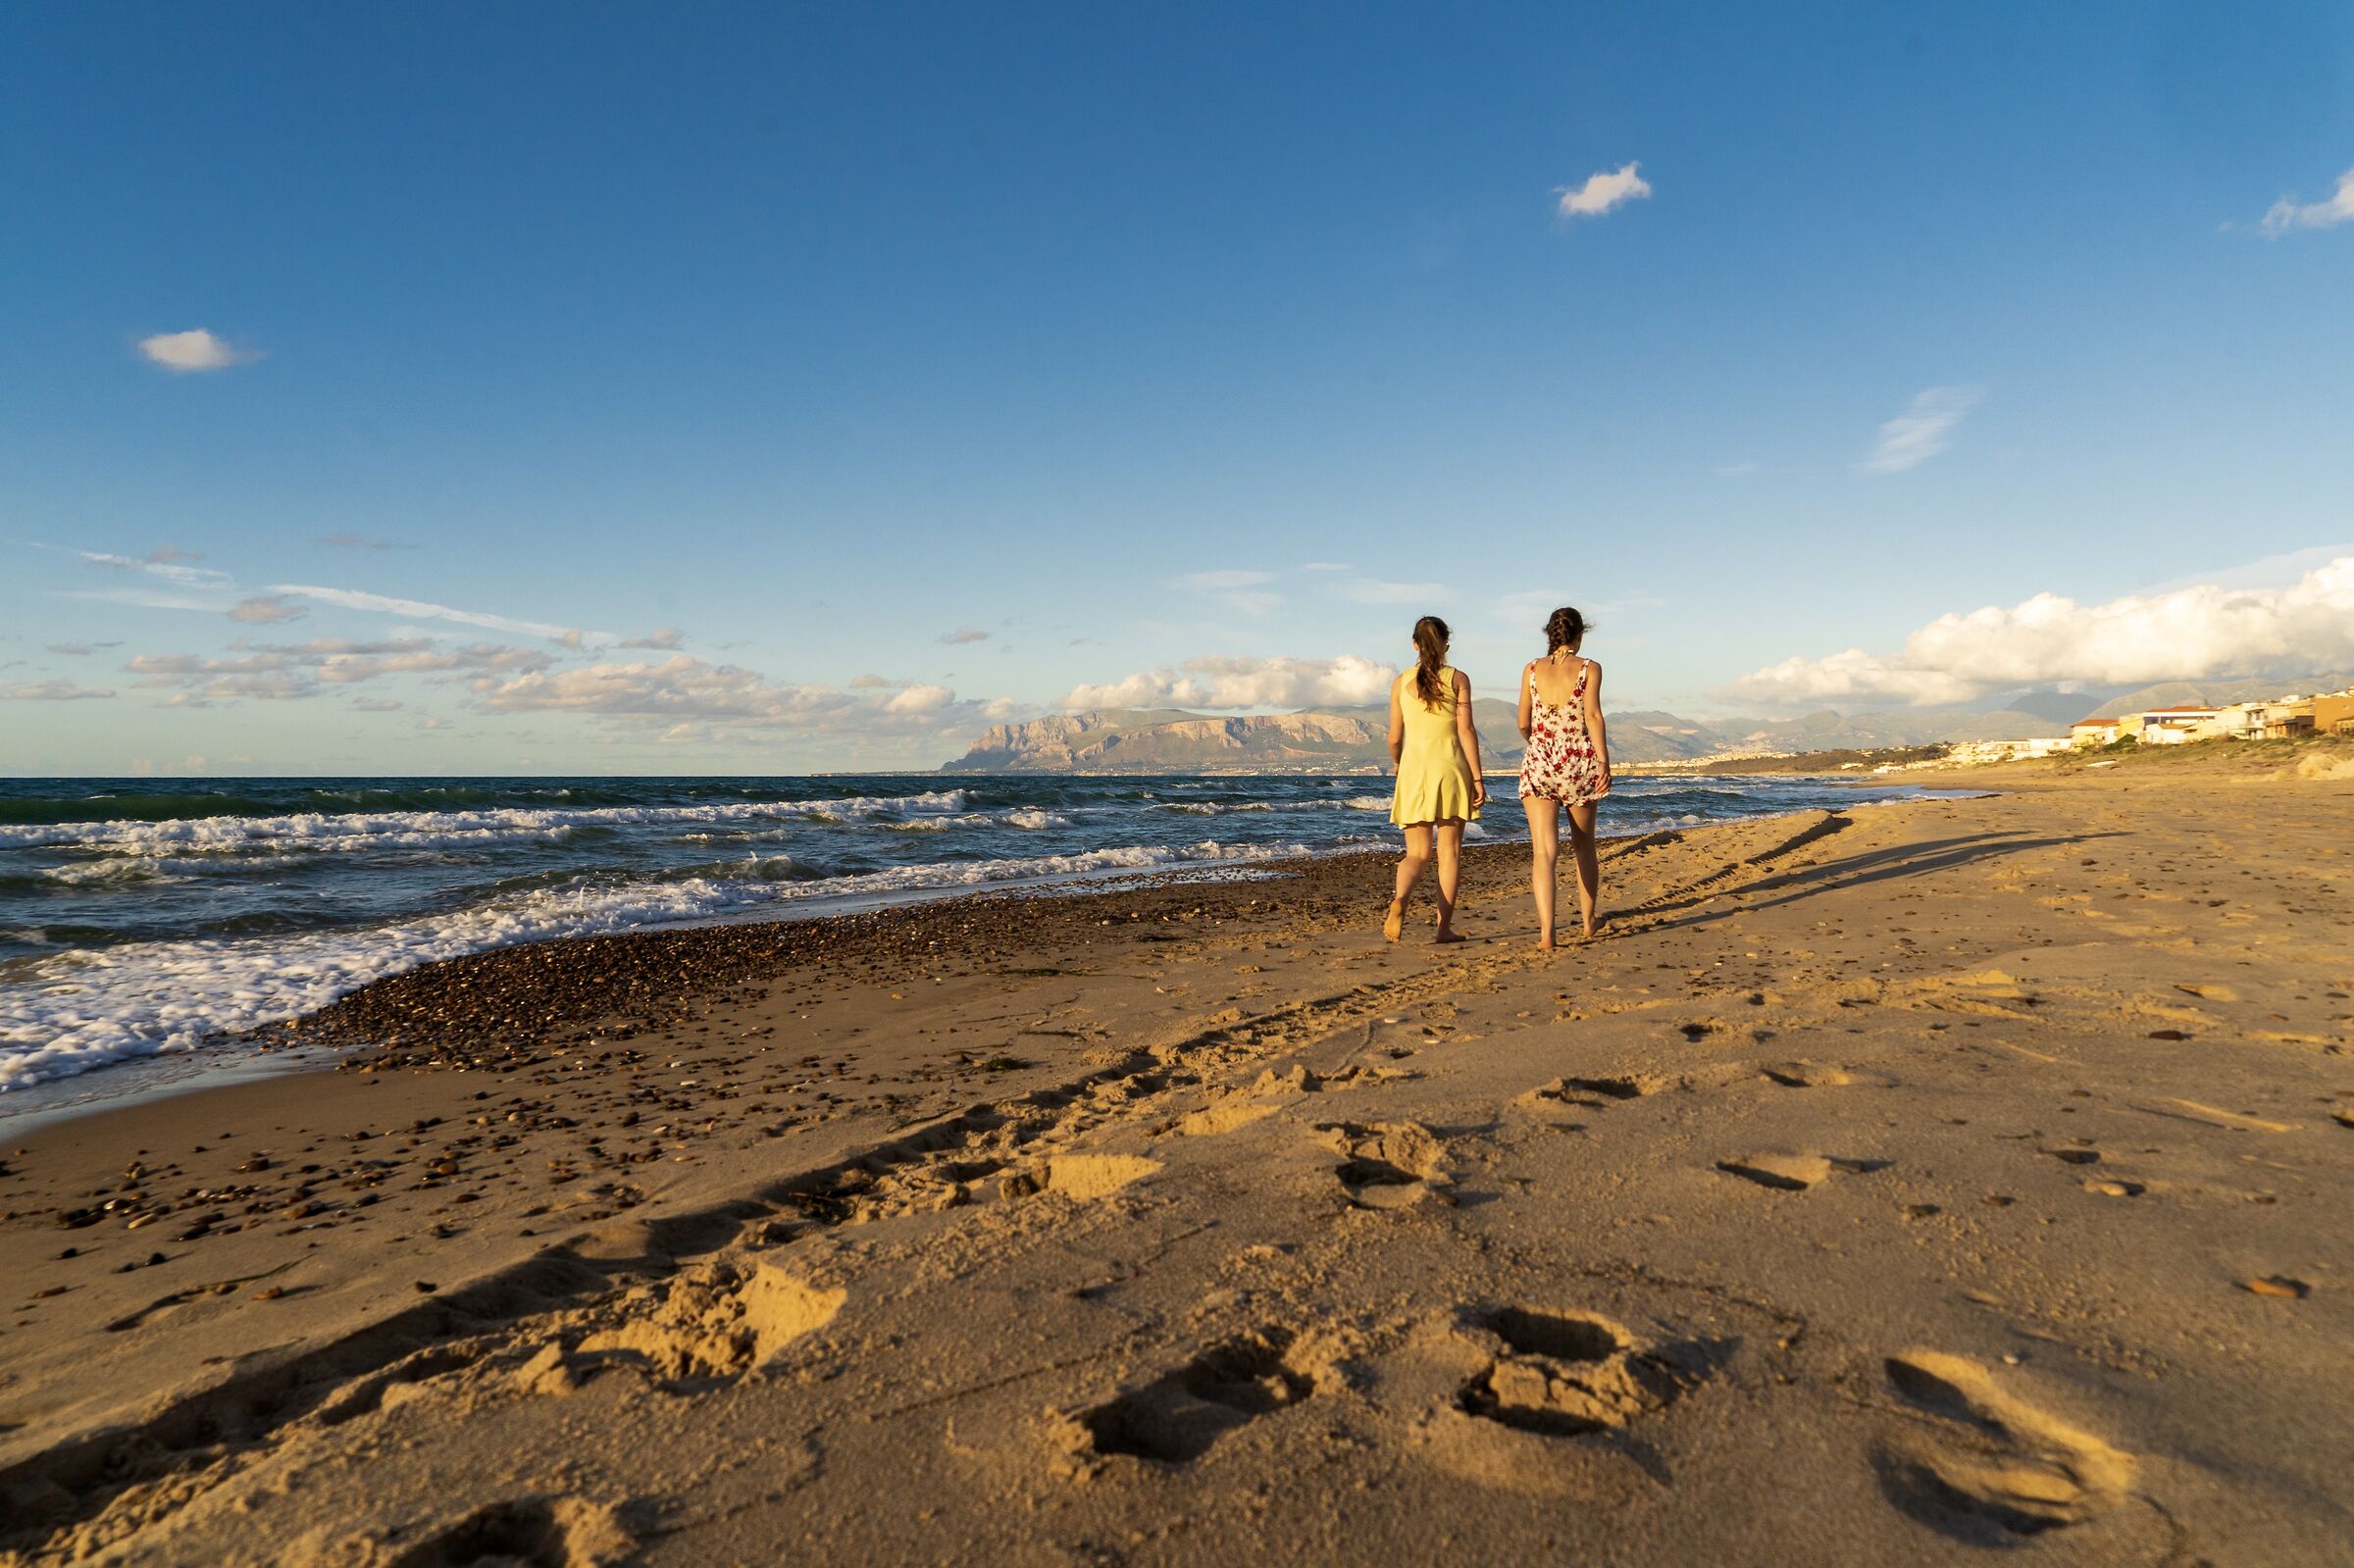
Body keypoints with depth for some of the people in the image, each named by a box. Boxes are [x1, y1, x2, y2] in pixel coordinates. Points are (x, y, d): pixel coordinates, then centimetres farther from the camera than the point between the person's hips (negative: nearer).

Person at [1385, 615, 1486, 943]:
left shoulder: (1401, 682, 4)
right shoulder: (1457, 679, -1)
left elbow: (1394, 738, 7)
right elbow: (1466, 731, -6)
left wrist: (1396, 763, 27)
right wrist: (1477, 777, -3)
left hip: (1414, 768, 1)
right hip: (1450, 768, -1)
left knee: (1417, 853, 6)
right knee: (1449, 851, 7)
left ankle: (1399, 899, -23)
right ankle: (1445, 926, 6)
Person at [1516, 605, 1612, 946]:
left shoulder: (1532, 669, 6)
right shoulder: (1589, 668, -1)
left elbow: (1523, 723, 9)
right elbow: (1593, 715, -13)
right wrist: (1603, 760, -16)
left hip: (1538, 764, 0)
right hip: (1578, 762, 0)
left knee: (1544, 850, -5)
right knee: (1583, 845, 18)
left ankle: (1546, 930, -19)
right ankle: (1588, 921, 33)